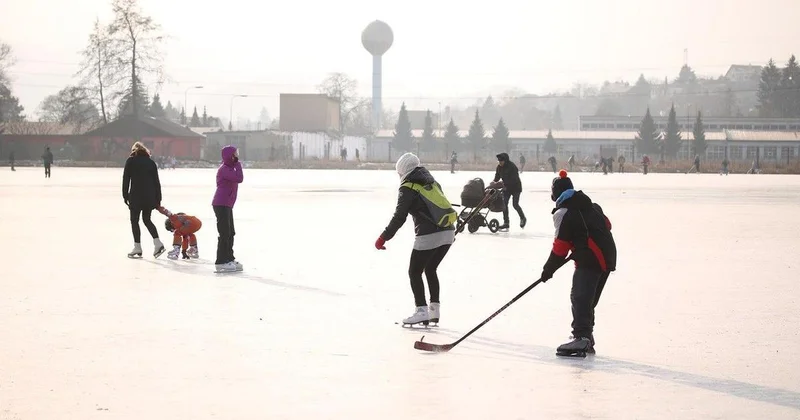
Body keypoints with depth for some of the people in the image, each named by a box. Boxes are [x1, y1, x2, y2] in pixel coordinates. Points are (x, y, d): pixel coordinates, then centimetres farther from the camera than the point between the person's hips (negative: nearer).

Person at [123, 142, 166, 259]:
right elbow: (156, 182, 10)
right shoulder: (151, 162, 11)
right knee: (146, 219, 16)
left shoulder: (131, 161, 0)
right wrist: (158, 199, 13)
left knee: (134, 220, 5)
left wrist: (125, 195, 1)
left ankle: (137, 248, 2)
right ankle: (158, 244, 2)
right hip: (150, 196, 4)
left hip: (136, 196, -4)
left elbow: (126, 179, -4)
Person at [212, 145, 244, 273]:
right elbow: (239, 178, -25)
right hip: (221, 205, -11)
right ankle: (221, 263, -5)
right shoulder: (224, 169, -16)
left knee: (230, 233, 15)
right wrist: (238, 164, -17)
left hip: (227, 205, 11)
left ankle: (229, 259, 24)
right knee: (225, 234, -8)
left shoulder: (230, 168, 16)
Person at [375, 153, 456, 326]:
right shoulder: (431, 182, 17)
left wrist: (383, 238, -3)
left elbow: (399, 217, -9)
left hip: (429, 236, -7)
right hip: (448, 233, 7)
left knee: (415, 272, 5)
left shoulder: (408, 188, -4)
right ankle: (434, 309, 18)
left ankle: (422, 311, -2)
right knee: (430, 270, 21)